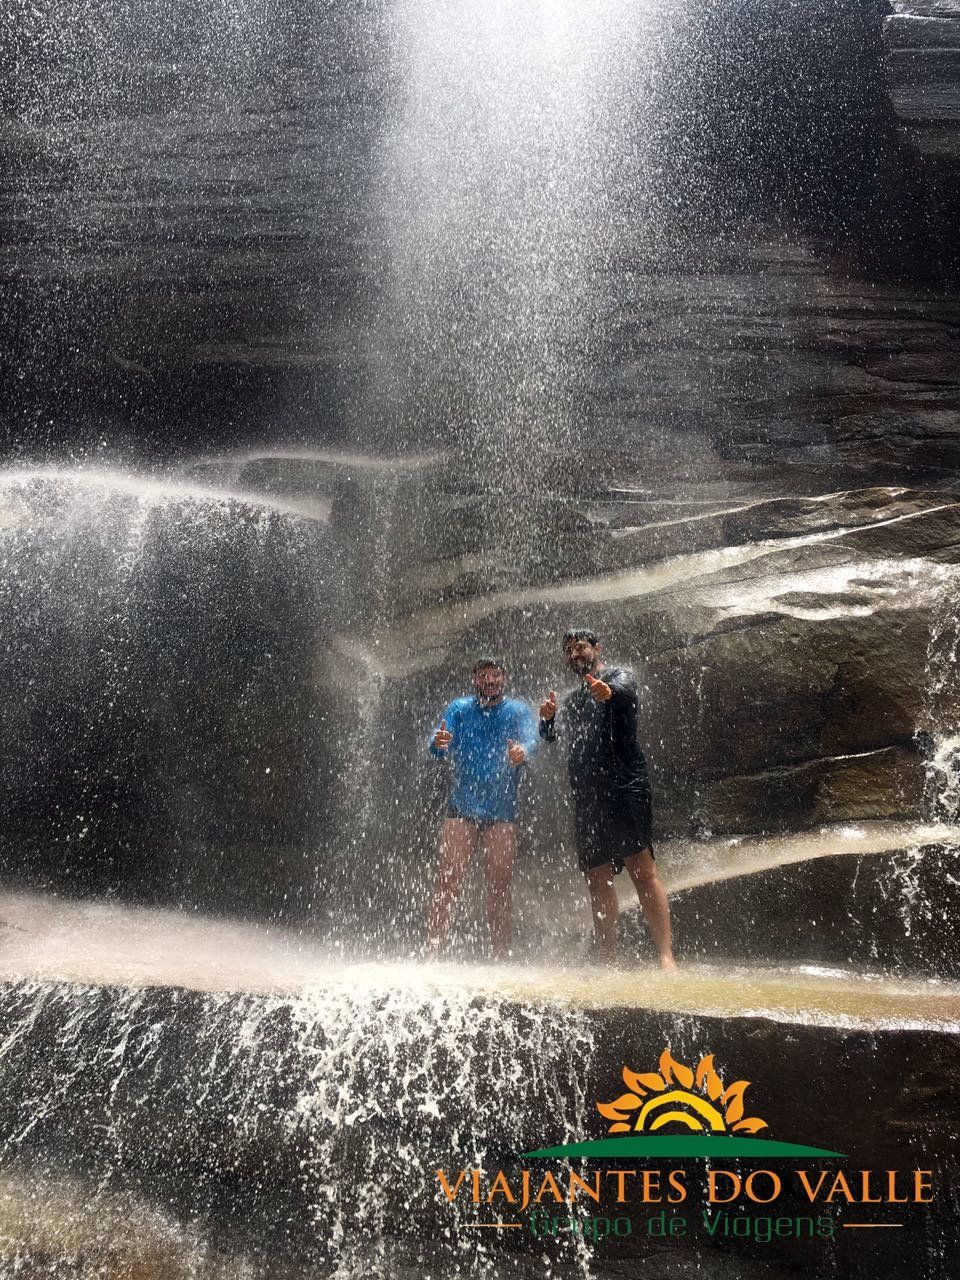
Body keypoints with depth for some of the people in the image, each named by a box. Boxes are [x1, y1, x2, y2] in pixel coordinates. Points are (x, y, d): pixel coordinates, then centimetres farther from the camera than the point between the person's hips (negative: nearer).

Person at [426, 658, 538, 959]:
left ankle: (501, 957, 5)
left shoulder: (518, 711, 6)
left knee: (498, 887, 0)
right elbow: (439, 749, -4)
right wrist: (438, 744, -29)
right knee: (447, 880, -8)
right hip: (461, 807, 1)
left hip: (502, 812, 0)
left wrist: (522, 752, -38)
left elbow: (531, 740, -14)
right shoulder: (459, 708, 9)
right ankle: (432, 951, -7)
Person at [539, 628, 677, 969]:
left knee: (642, 868, -17)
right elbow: (549, 738, 18)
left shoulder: (618, 676, 6)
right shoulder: (572, 701, 25)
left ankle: (666, 956, -25)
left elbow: (624, 691, -18)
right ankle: (608, 964, 6)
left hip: (624, 784, -7)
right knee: (597, 878, 3)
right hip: (586, 794, 7)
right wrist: (547, 718, -5)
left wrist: (608, 693, -43)